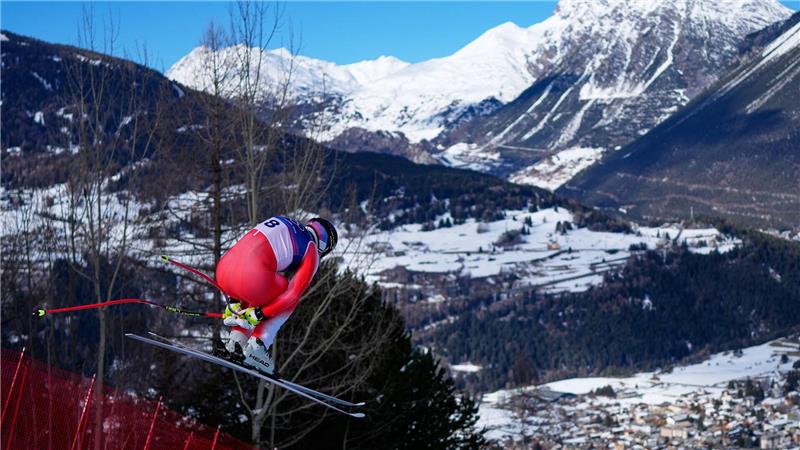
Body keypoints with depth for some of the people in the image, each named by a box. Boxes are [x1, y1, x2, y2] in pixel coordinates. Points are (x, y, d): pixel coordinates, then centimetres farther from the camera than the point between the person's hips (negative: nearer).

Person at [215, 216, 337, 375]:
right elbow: (293, 295, 5)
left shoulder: (282, 221, 30)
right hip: (252, 277, -6)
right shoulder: (311, 253, 13)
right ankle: (257, 345, 11)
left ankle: (237, 338, 20)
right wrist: (258, 315, 10)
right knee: (290, 299, 24)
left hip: (223, 268, 6)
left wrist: (234, 300, 27)